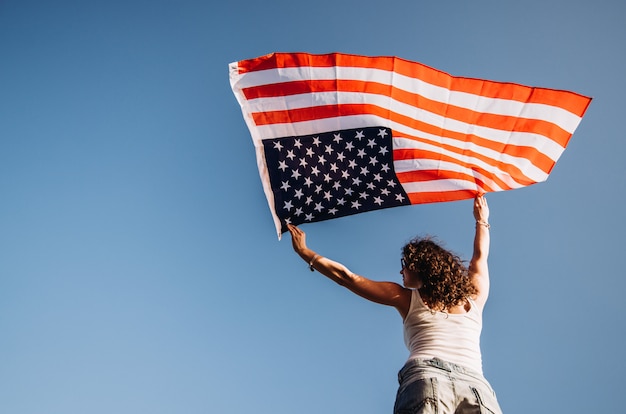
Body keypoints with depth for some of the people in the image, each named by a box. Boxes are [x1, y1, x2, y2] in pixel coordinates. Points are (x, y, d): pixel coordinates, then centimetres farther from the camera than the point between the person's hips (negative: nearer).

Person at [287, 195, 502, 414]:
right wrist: (482, 220, 65)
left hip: (425, 378, -3)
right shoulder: (474, 298, 28)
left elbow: (346, 277, 26)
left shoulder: (407, 298, 21)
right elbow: (480, 255, 49)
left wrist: (303, 251, 37)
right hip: (478, 386, 3)